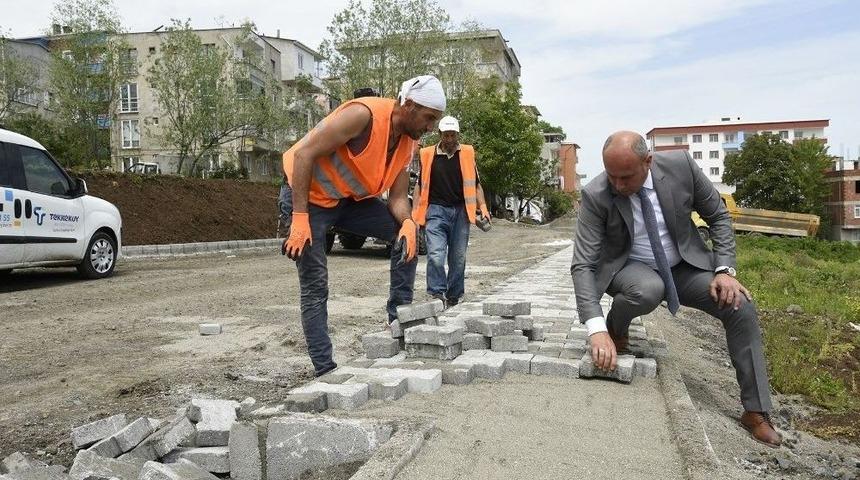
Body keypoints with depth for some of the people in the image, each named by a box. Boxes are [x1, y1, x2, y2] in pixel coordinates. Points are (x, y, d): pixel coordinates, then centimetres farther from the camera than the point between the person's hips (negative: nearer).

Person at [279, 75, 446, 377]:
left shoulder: (408, 141, -3)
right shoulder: (364, 114, -27)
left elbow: (398, 197, -2)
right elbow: (303, 153, -28)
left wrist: (408, 222, -26)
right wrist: (300, 218, -31)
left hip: (349, 198, 7)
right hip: (307, 195, -7)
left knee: (407, 234, -5)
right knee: (315, 287, -7)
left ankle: (399, 318, 1)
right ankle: (325, 370, 0)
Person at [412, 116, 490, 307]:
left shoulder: (467, 154, 9)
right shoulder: (428, 155, 6)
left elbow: (475, 184, 13)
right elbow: (420, 185, 13)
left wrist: (483, 207, -1)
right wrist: (415, 212, 5)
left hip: (460, 211, 2)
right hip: (436, 210, -1)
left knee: (458, 257, 5)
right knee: (436, 254, -16)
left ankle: (454, 297, 16)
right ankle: (437, 294, -11)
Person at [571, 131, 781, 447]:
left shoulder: (681, 165, -18)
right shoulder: (595, 196, -24)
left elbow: (719, 217, -2)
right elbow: (583, 265, -26)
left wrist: (725, 270, -14)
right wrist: (597, 329, -38)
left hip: (684, 266, 3)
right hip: (631, 269, -3)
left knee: (740, 307, -16)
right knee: (647, 290, -37)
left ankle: (756, 412, -1)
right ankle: (616, 331, -1)